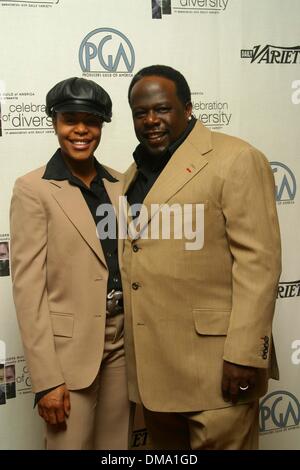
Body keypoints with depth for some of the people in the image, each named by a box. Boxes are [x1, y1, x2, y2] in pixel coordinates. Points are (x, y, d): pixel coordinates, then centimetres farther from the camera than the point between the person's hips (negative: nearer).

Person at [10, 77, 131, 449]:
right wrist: (46, 378, -15)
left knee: (117, 444, 16)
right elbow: (27, 286, -12)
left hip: (122, 342, 5)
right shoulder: (33, 189, -9)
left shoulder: (119, 183, 7)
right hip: (68, 348, -5)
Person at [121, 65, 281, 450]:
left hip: (215, 366, -6)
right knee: (165, 446, 18)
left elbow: (258, 260, -14)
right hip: (152, 367, 7)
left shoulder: (235, 160, -8)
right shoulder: (134, 175, 15)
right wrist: (136, 358, 14)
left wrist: (245, 355, -18)